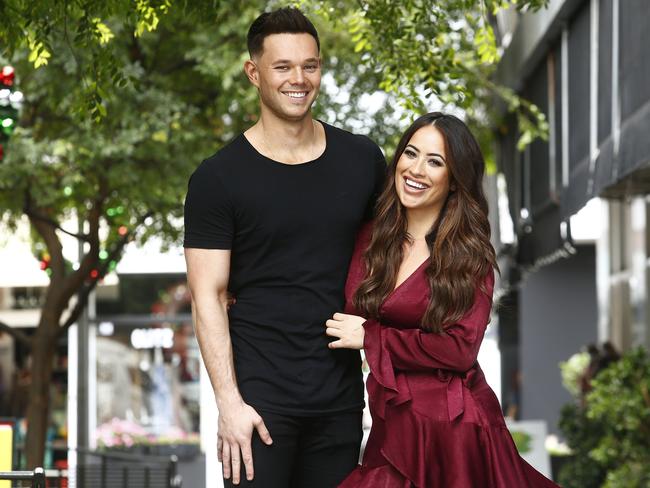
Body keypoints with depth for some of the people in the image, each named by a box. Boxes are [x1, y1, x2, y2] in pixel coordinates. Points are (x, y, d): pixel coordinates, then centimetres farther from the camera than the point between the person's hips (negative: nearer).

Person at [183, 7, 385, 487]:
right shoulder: (219, 178, -4)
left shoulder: (362, 160, 6)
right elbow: (209, 296, -7)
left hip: (341, 393, 3)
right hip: (260, 393, -3)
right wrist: (230, 402, -14)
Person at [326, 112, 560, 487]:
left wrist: (371, 338, -10)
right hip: (392, 425, 4)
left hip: (452, 428, -4)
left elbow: (460, 350, -15)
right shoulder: (371, 238, 7)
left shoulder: (470, 254, -6)